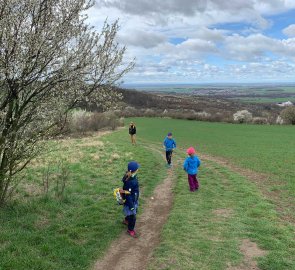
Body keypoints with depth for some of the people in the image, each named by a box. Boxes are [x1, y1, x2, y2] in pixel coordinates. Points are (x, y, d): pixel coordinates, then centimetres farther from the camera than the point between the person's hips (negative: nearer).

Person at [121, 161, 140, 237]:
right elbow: (128, 195, -27)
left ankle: (126, 220, 58)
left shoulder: (133, 176, -8)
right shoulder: (129, 181, -36)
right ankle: (130, 230, 34)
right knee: (132, 216, 10)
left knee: (134, 212, 31)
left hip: (134, 199, 9)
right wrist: (131, 205, -19)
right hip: (130, 201, -9)